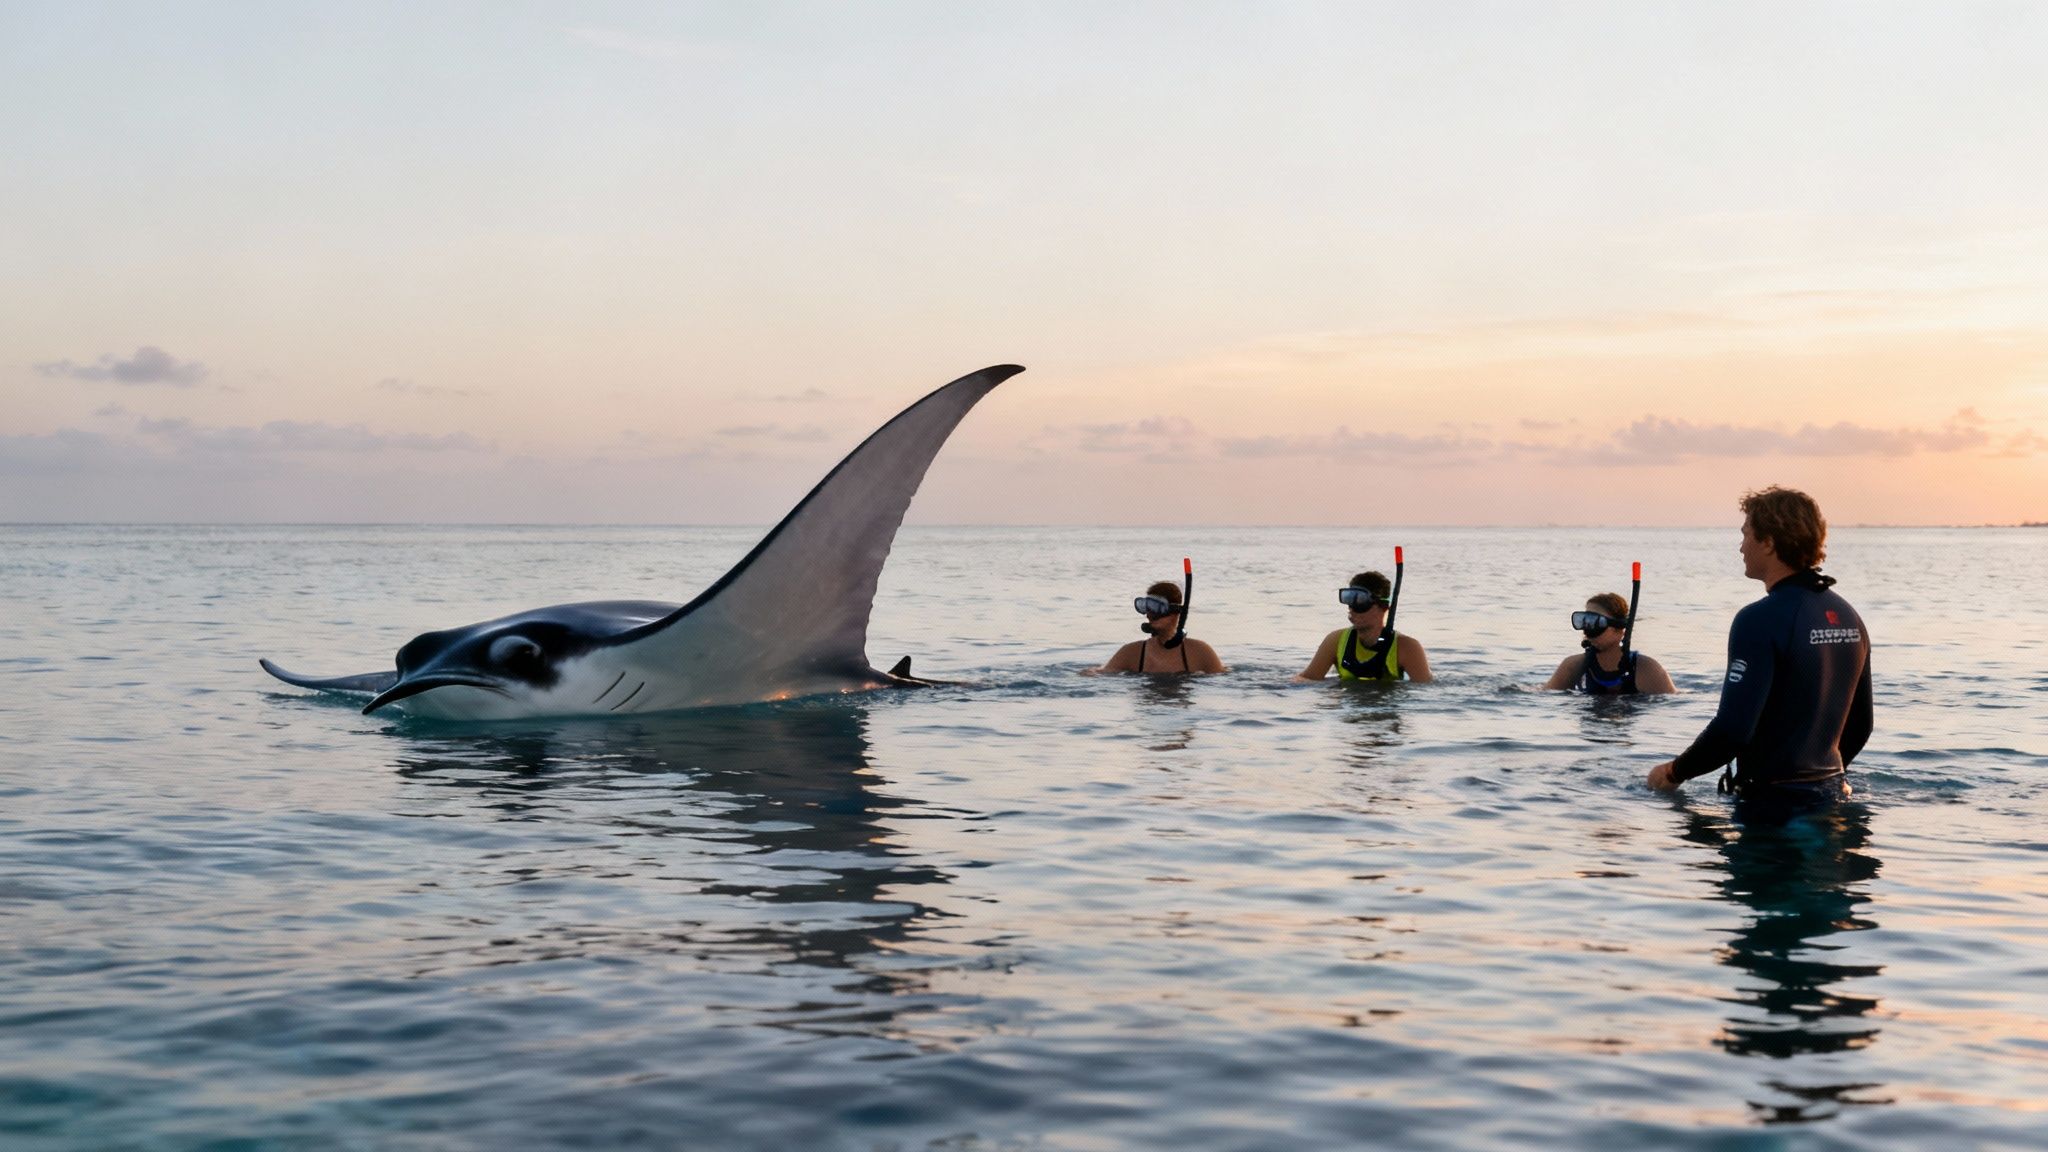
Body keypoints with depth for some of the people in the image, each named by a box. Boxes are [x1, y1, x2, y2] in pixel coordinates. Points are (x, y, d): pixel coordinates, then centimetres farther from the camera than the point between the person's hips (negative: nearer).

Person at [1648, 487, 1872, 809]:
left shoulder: (1761, 620, -16)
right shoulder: (1848, 616, 10)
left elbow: (1733, 730, -21)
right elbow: (1860, 725, 18)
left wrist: (1674, 772, -5)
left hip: (1774, 796, -8)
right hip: (1831, 792, 8)